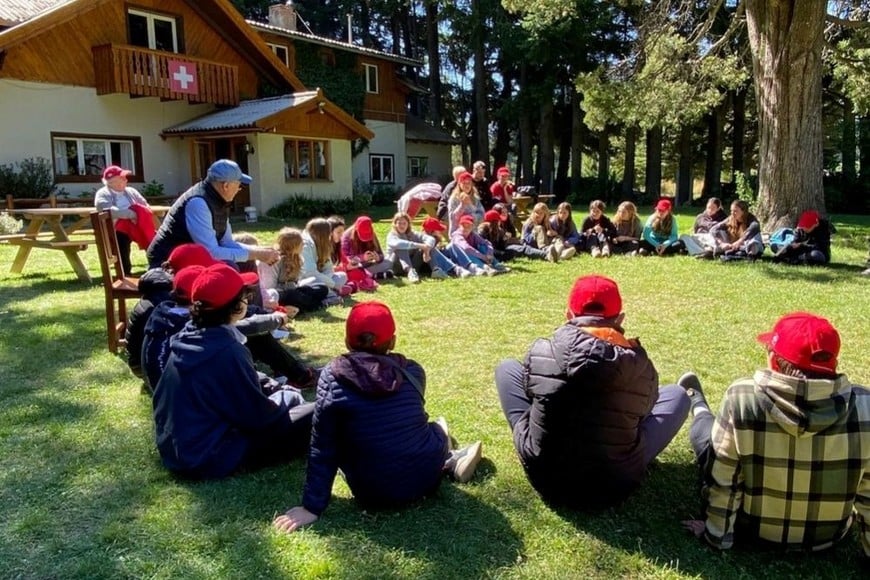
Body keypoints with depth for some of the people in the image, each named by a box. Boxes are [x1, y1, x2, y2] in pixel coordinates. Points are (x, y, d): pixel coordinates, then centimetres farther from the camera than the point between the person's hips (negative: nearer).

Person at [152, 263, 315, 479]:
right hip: (211, 458, -9)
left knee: (288, 397, 18)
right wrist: (282, 407, 3)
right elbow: (257, 416, -19)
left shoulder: (186, 338, 0)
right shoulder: (227, 352, -26)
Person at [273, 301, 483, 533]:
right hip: (426, 476, 4)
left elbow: (321, 449, -6)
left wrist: (312, 507, 0)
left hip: (375, 494, -4)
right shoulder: (412, 370, 0)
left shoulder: (333, 375, -8)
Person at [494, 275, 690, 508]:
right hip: (614, 485, 1)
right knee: (677, 394, 17)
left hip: (545, 478, 0)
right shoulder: (640, 365, -11)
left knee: (507, 368, 17)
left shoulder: (541, 352, -12)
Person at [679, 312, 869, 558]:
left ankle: (699, 408, 51)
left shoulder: (742, 398, -26)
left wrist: (716, 535, -3)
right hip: (828, 536, 2)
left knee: (704, 429, 19)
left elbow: (721, 479, -17)